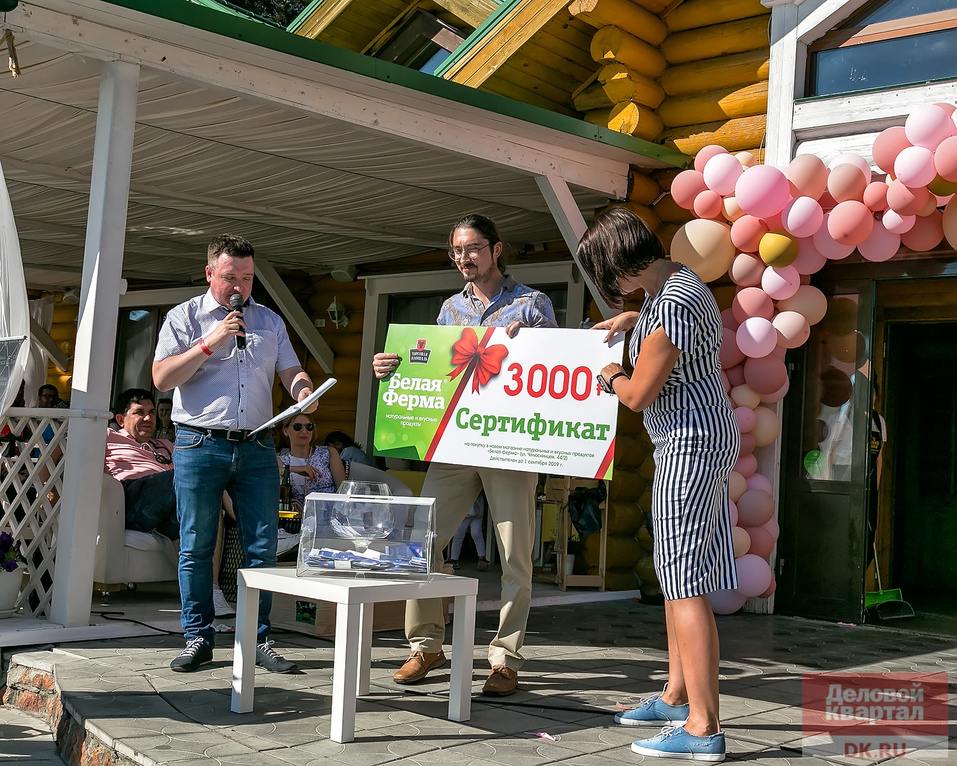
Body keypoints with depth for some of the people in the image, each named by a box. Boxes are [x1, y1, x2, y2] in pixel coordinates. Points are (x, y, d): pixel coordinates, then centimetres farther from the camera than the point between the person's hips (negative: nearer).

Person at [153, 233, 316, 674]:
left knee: (262, 547, 2)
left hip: (257, 447, 3)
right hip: (200, 444, -3)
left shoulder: (270, 321, 16)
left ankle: (257, 641, 10)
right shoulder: (185, 317, 5)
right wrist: (210, 343, -12)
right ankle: (198, 639, 12)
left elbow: (291, 371, 13)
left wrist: (303, 389, -11)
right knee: (196, 547, 1)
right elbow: (162, 378, -5)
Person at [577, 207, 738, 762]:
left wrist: (611, 376, 3)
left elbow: (638, 394, -17)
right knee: (678, 574, 16)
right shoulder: (674, 275, 10)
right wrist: (631, 320, 20)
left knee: (684, 584, -11)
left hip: (692, 445, -11)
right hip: (693, 442, 11)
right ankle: (677, 696, 27)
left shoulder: (672, 308, -23)